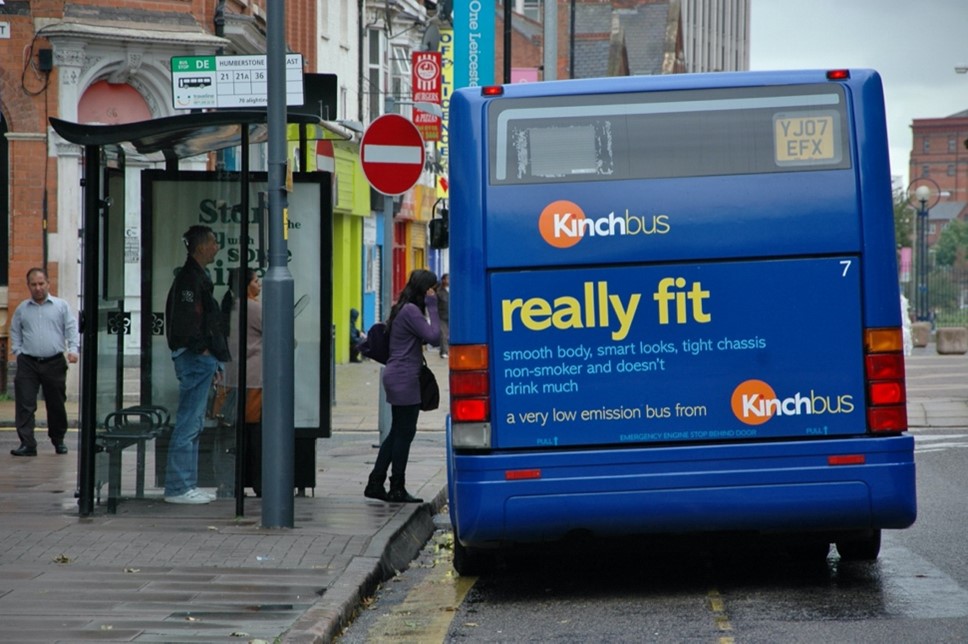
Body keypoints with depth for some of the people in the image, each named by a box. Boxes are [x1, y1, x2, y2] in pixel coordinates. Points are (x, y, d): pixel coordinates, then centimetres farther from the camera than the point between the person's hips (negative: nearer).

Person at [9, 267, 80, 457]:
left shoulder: (61, 306, 6)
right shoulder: (22, 309, 11)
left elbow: (72, 329, 2)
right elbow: (15, 333, 17)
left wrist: (74, 349, -11)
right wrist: (18, 352, 4)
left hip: (54, 363, 0)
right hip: (28, 363, 0)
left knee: (56, 404, 8)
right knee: (25, 404, -10)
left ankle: (58, 440, 25)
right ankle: (27, 444, -11)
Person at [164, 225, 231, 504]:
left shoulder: (197, 277, 20)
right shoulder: (189, 278, -13)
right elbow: (185, 322, -21)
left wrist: (213, 362, 18)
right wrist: (204, 350, -17)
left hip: (201, 358, 11)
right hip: (194, 358, -11)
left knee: (192, 424, 12)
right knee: (188, 424, -8)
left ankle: (186, 485, 17)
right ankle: (178, 488, -7)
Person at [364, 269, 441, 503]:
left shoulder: (403, 309, 16)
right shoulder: (411, 311, -15)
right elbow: (433, 336, -19)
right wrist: (432, 307, -14)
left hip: (397, 377, 11)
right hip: (405, 379, -11)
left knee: (397, 432, 15)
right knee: (404, 433, -3)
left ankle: (375, 484, 18)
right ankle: (397, 489, 3)